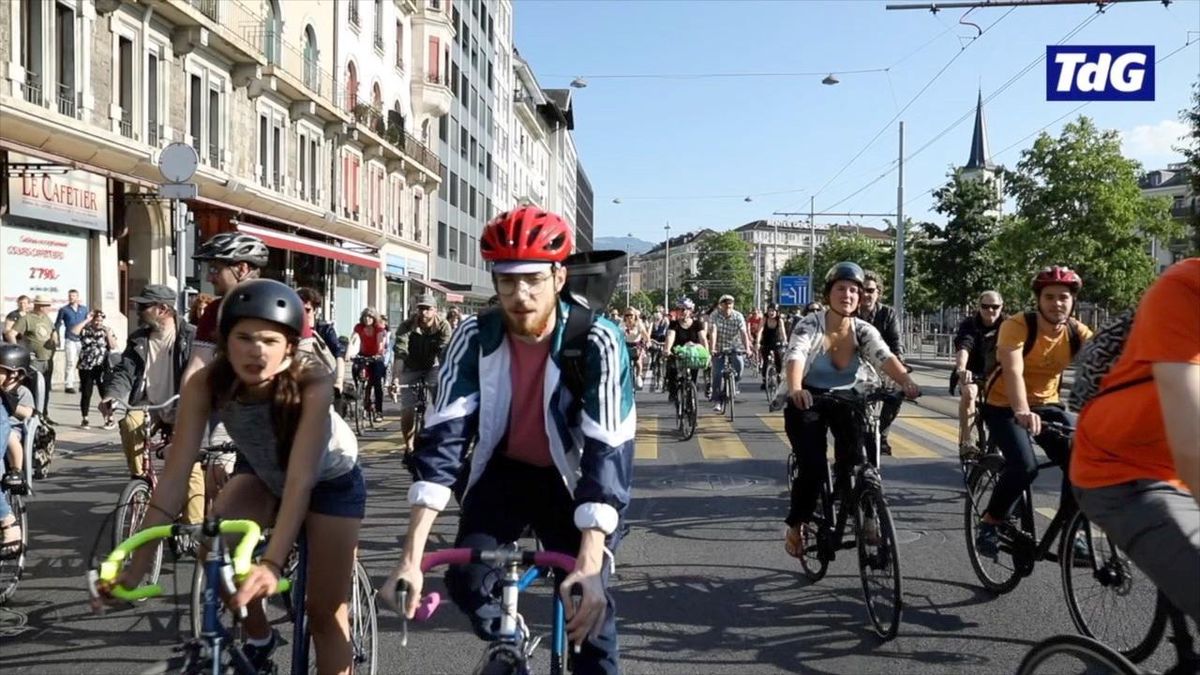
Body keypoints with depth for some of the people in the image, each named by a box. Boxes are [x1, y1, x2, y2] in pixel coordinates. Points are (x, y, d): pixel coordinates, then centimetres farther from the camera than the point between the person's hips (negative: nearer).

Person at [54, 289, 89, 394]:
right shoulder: (64, 310, 5)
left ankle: (81, 384, 15)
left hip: (82, 339, 3)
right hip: (70, 340, -3)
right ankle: (68, 385, -6)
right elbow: (57, 324, 8)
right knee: (71, 363, -9)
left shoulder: (84, 309, 12)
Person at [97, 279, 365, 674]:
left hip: (330, 478, -3)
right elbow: (174, 475, -31)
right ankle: (258, 639, 2)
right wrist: (137, 566, -36)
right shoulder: (205, 385, -29)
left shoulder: (313, 382, -38)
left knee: (325, 614, -5)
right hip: (262, 471, 3)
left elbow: (300, 479, -44)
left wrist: (272, 562, -55)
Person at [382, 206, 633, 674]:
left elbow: (608, 453, -33)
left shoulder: (598, 344, -27)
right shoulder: (474, 339, -20)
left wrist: (590, 565, -43)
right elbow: (443, 438, -25)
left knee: (588, 600, -12)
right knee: (466, 581, -14)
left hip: (569, 477, -2)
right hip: (503, 470, 2)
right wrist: (412, 557, -32)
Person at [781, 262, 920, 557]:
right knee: (813, 468, -16)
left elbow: (885, 356, -25)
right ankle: (796, 526, 7)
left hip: (846, 400, 3)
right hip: (807, 402, -2)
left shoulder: (863, 330, -8)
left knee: (854, 458, -23)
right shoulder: (809, 325, -17)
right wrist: (795, 389, -55)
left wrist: (906, 381, -46)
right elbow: (795, 356, -34)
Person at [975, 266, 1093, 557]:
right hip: (1005, 405, -4)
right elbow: (1013, 372, -37)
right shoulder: (1017, 325, -23)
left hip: (1047, 404, 5)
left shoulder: (1078, 333, -10)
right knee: (1024, 467, -25)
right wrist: (1022, 412, -55)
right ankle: (990, 523, -2)